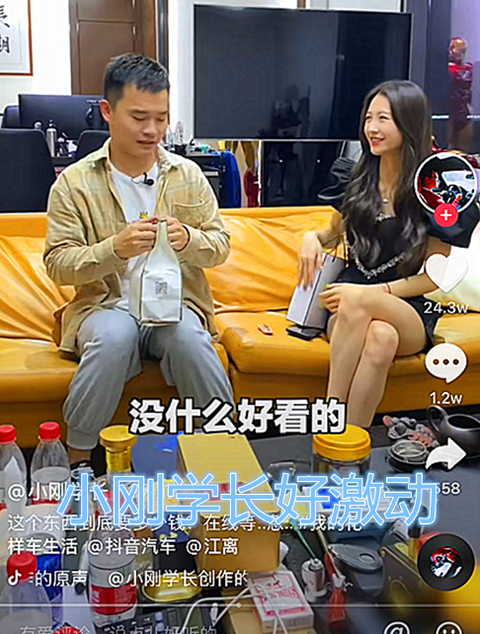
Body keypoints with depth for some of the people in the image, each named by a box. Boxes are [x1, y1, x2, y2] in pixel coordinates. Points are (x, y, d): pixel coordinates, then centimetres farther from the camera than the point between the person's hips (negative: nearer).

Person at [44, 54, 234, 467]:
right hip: (106, 305, -1)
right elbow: (58, 264, -5)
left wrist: (188, 239, -19)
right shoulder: (74, 183, 0)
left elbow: (220, 246, 5)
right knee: (114, 336, -34)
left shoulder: (187, 175, 6)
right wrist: (115, 248, -23)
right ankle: (78, 461, -18)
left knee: (188, 336, -32)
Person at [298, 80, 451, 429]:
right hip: (350, 310, 2)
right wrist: (312, 237, 0)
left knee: (370, 318, -39)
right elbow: (334, 233, 25)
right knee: (379, 336, -37)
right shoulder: (357, 179, 9)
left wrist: (370, 293, -13)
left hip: (410, 313, -2)